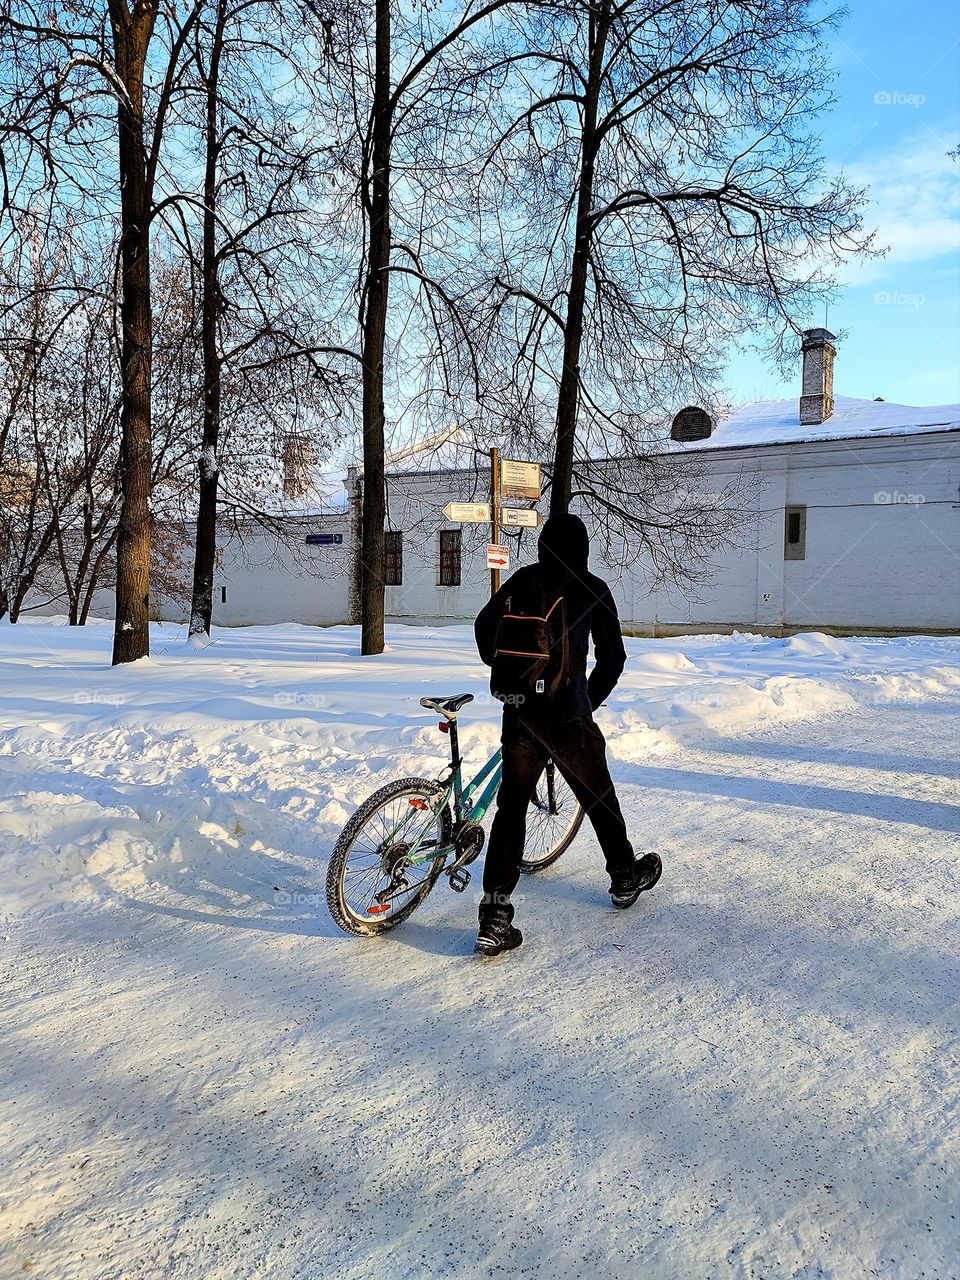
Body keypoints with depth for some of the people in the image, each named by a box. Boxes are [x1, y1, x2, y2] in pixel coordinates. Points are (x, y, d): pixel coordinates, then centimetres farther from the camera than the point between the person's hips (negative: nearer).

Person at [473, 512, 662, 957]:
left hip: (519, 715, 2)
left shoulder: (523, 580, 6)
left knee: (511, 807, 6)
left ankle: (494, 919, 1)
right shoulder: (592, 588, -1)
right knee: (599, 799, 19)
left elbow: (484, 625, 8)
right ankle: (625, 877, 40)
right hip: (568, 716, -2)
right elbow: (612, 656, 0)